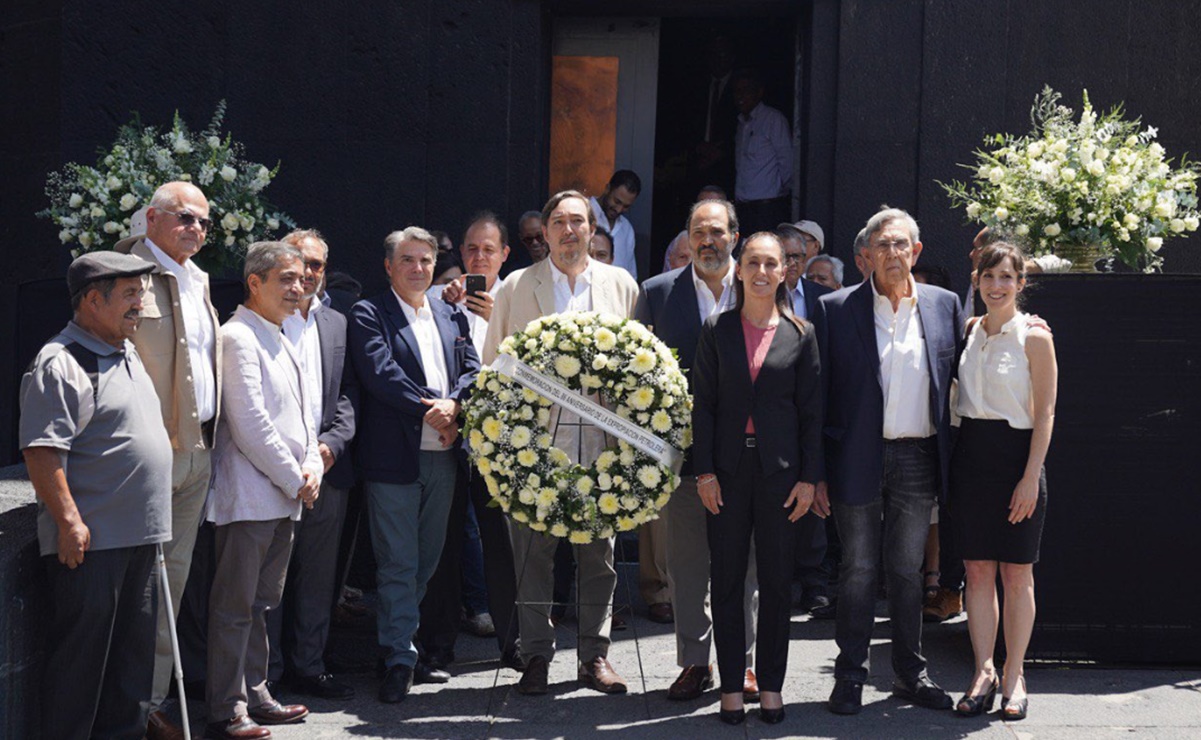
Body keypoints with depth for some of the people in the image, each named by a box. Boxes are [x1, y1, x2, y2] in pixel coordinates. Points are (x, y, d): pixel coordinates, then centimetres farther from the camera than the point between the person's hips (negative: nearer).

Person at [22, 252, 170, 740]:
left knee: (133, 653, 14)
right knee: (80, 654, -3)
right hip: (89, 541, -9)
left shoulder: (127, 355, 17)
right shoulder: (60, 364, -13)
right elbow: (42, 452, -19)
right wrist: (69, 521, -23)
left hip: (139, 536, 9)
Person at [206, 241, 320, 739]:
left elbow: (301, 415, 20)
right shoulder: (238, 338, -10)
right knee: (236, 605, -6)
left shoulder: (279, 341, 19)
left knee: (262, 603, 15)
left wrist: (311, 467, 3)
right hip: (250, 493, -9)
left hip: (284, 496, 9)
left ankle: (254, 695, 23)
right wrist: (293, 479, -11)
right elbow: (250, 423, -16)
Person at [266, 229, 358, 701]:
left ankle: (307, 667, 20)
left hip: (327, 468, 5)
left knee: (318, 576, 10)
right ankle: (266, 675, 7)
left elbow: (348, 393, 12)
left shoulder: (336, 324, 16)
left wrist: (332, 442, -4)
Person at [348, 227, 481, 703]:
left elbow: (472, 369, 8)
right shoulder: (369, 315, -2)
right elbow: (380, 373, -13)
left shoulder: (452, 317, 16)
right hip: (394, 457, -6)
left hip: (443, 457, 6)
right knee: (397, 565, -3)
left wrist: (453, 404, -12)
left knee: (426, 561, 11)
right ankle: (399, 661, 1)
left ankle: (401, 645, 22)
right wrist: (428, 411, -16)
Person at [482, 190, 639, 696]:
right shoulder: (516, 287, 7)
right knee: (532, 553, 2)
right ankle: (536, 656, 12)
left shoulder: (621, 285, 11)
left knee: (599, 552, 6)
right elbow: (493, 366, 9)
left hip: (601, 442, 1)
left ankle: (594, 655, 16)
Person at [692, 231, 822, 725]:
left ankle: (771, 686, 15)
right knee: (727, 580, 4)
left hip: (780, 470, 0)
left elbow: (811, 410, 3)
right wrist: (704, 470, -5)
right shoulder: (717, 331, 4)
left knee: (777, 581, 5)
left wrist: (809, 477, -3)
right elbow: (703, 403, 2)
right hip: (728, 469, 0)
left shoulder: (800, 334, 4)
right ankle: (731, 688, 12)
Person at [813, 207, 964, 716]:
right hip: (858, 459, -2)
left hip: (919, 460, 2)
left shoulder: (944, 306, 6)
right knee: (858, 569, 5)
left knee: (908, 570, 11)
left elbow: (957, 382, 11)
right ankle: (850, 676, 15)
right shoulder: (837, 309, -2)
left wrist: (954, 461, 3)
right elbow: (820, 393, -2)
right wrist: (816, 472, -5)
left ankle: (910, 674, 22)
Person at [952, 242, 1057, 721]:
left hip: (1016, 456, -4)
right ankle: (984, 673, 11)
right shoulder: (969, 332, 9)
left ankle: (1014, 677, 10)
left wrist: (1031, 478, -13)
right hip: (970, 456, 4)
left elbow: (1046, 413, -7)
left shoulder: (1034, 337, -5)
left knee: (1017, 574, 1)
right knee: (978, 572, 4)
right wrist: (953, 463, 7)